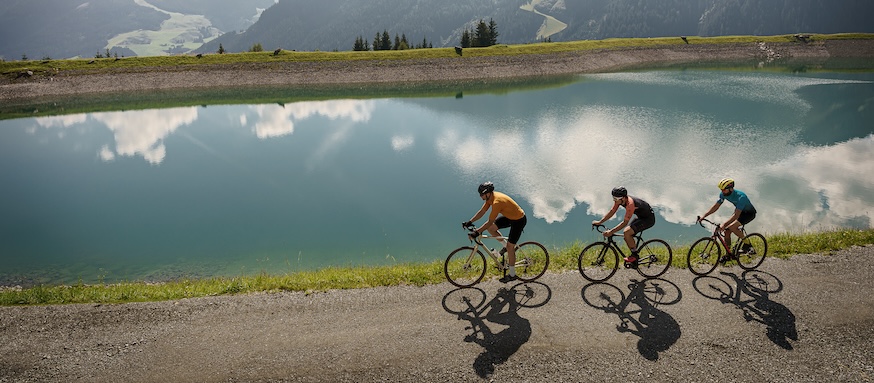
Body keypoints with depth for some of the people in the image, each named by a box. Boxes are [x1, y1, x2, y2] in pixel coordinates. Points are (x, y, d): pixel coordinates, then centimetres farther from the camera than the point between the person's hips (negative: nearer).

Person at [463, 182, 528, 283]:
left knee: (510, 247, -3)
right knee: (490, 228, 3)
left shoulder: (497, 202, -33)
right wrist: (469, 222, -4)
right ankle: (506, 243, 22)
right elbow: (481, 212, 2)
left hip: (519, 220, -9)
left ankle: (512, 275, 10)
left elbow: (490, 222, -31)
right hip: (510, 216, 9)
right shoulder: (490, 197, -6)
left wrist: (477, 232, -28)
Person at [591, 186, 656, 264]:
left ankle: (634, 255, -6)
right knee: (627, 234, 2)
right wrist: (599, 222, -3)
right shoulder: (619, 200, -10)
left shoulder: (630, 204, -35)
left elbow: (625, 222, -33)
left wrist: (611, 232, -35)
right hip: (641, 217, 9)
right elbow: (612, 211, 1)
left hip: (649, 218, -9)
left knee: (627, 232, -22)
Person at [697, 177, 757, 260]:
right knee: (726, 231, -5)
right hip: (739, 211, 7)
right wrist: (703, 216, -17)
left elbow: (736, 215, -41)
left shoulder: (740, 196, -36)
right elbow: (716, 206, -7)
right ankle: (729, 254, 7)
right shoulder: (723, 194, -16)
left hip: (749, 213, -7)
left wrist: (724, 225, -49)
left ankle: (747, 244, -9)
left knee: (732, 227, -27)